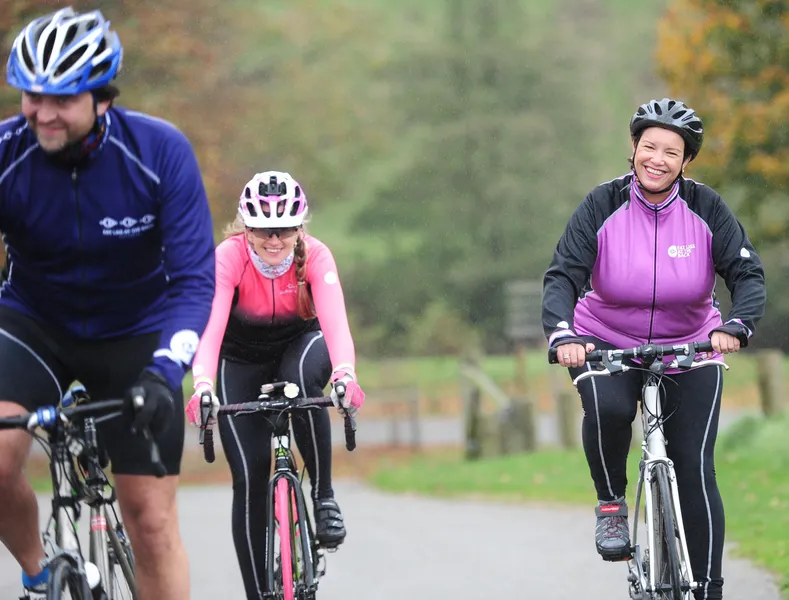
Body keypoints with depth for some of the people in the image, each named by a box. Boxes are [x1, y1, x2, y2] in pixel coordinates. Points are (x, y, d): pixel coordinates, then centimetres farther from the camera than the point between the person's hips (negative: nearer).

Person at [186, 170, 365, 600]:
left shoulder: (315, 256, -26)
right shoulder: (229, 257, -28)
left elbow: (334, 319, -40)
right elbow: (211, 323, -41)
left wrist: (345, 374, -59)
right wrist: (202, 383, -58)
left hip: (299, 343, 0)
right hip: (242, 359, 0)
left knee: (302, 377, -38)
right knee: (249, 479, -10)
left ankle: (323, 495, -21)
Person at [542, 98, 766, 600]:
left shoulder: (706, 209, -11)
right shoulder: (603, 206, -13)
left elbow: (748, 273, -14)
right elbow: (563, 276, -19)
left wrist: (736, 326, -35)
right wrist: (562, 335, -38)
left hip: (689, 350, 1)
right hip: (608, 343, -1)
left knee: (695, 470, -8)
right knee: (607, 408, -34)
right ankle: (611, 505, -7)